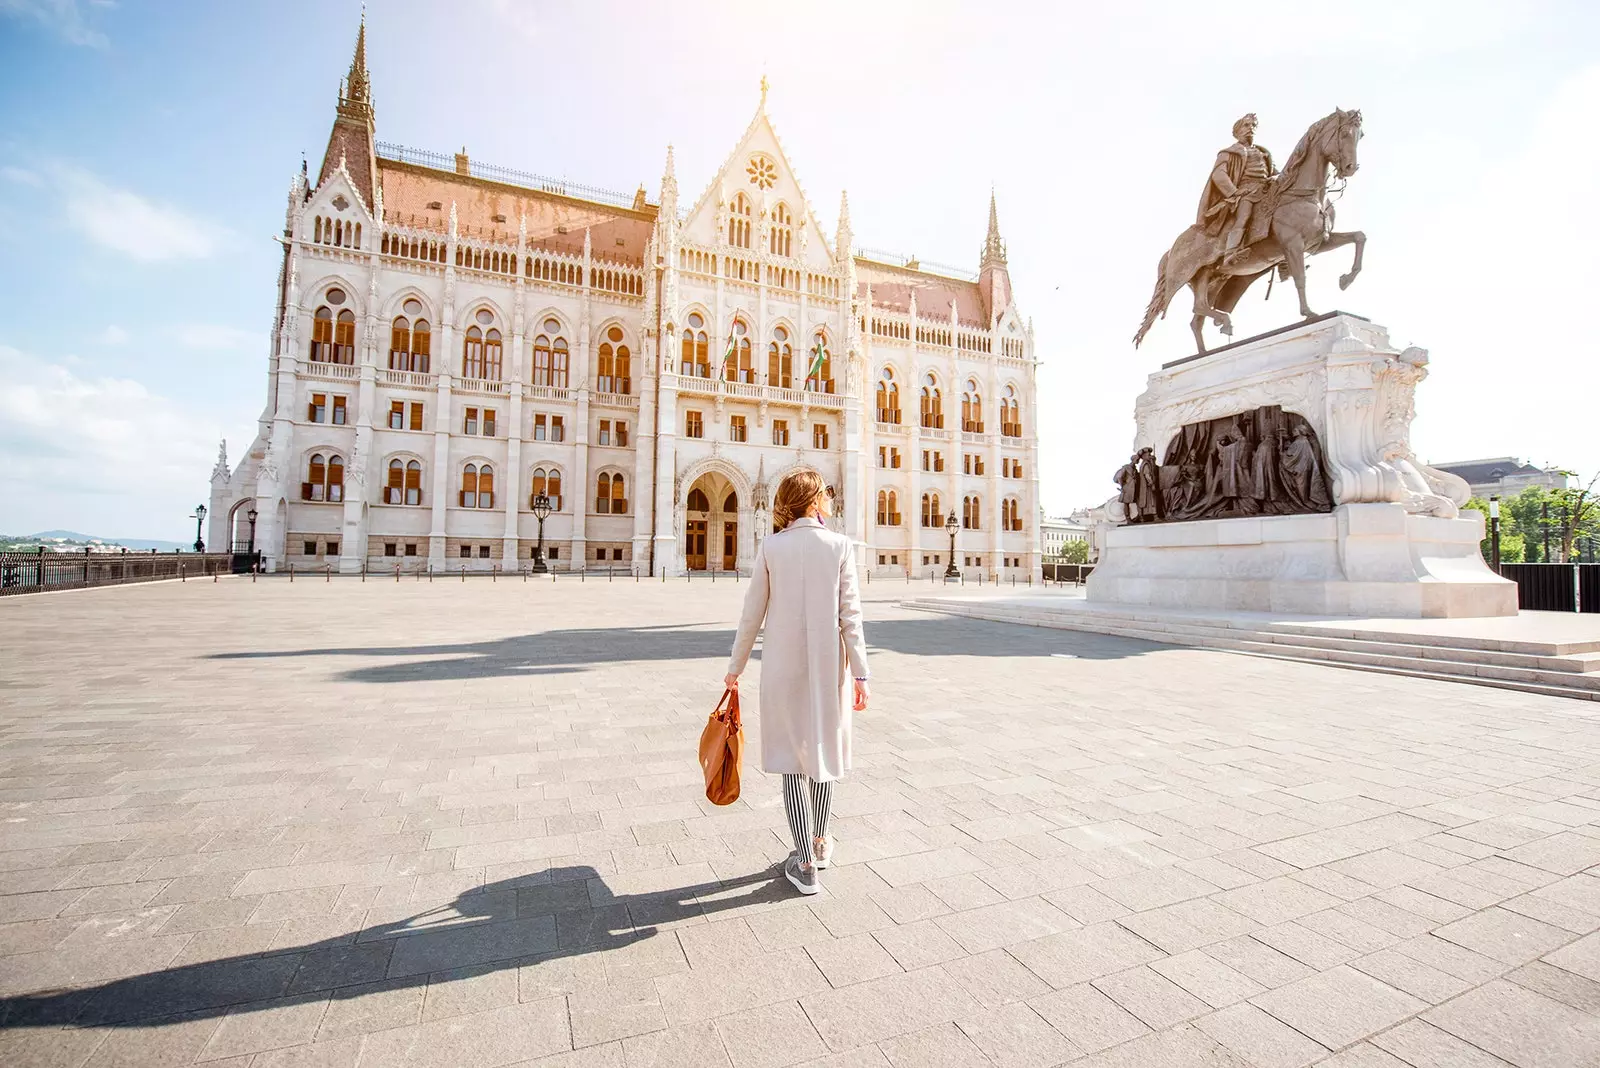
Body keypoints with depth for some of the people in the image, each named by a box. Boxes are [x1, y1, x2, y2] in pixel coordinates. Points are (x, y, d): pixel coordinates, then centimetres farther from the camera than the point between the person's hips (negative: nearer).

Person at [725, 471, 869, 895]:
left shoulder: (771, 547, -4)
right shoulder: (840, 546, -6)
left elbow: (753, 612, -2)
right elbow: (850, 614, -8)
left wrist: (735, 667, 9)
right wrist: (860, 673, -3)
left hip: (783, 665, 0)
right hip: (828, 664, 0)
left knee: (793, 756, 9)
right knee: (825, 747, 18)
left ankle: (805, 863, 12)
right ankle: (819, 843, 35)